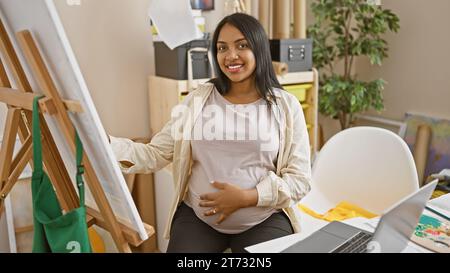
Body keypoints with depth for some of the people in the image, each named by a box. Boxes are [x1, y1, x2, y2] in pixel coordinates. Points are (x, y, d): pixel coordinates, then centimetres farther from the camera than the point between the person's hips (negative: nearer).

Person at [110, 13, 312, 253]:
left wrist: (246, 197, -16)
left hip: (264, 219, -1)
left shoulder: (286, 106, -1)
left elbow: (300, 179, -3)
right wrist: (105, 145, -16)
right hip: (197, 216, 1)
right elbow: (155, 154, 0)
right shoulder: (198, 99, 3)